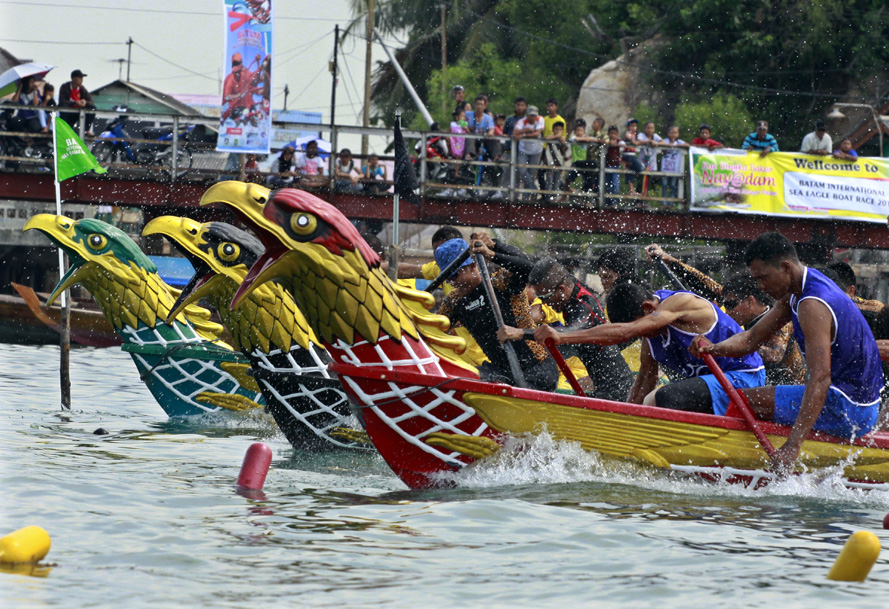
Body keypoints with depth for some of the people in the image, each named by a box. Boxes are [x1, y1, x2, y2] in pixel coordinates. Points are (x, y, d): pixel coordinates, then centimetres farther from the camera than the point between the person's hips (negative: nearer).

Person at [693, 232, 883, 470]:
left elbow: (821, 378, -32)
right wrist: (714, 349, -13)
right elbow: (752, 338, 9)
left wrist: (793, 445, -39)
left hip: (847, 410, -11)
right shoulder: (794, 293, 8)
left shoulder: (812, 305, -23)